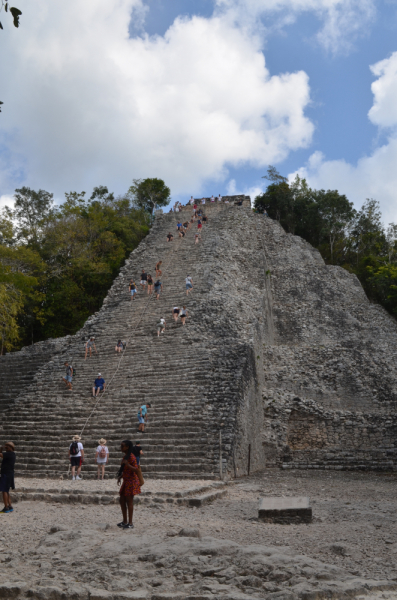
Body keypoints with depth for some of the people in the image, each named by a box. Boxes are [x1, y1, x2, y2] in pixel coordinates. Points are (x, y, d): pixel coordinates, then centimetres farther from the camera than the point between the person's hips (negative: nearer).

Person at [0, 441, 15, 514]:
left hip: (6, 474, -10)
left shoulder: (9, 453, -14)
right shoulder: (11, 454, 16)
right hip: (9, 474, 10)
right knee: (6, 491, 16)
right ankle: (10, 507, 18)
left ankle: (6, 508, -8)